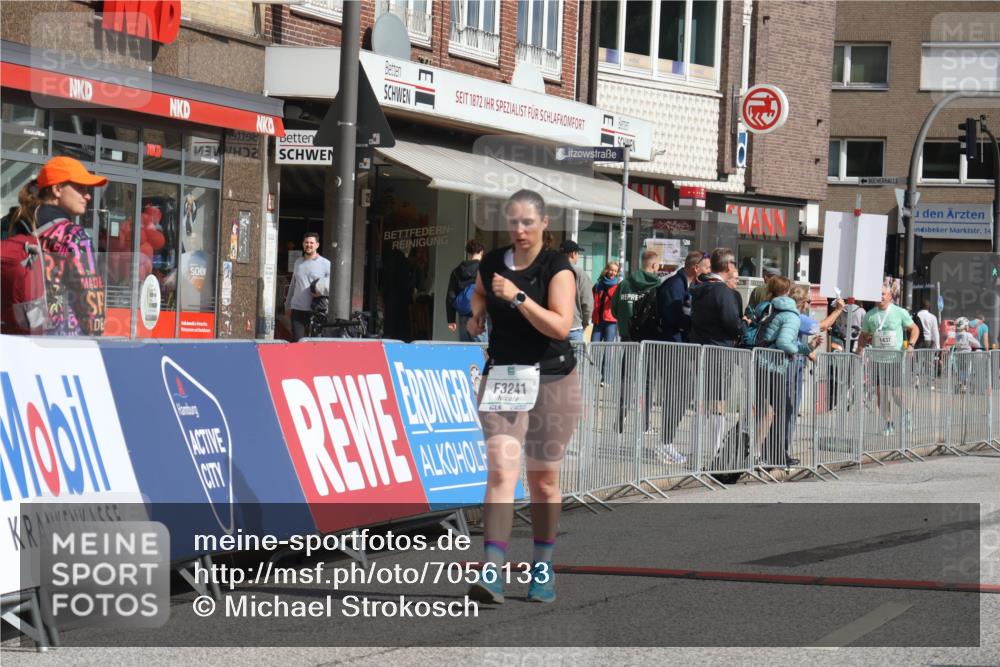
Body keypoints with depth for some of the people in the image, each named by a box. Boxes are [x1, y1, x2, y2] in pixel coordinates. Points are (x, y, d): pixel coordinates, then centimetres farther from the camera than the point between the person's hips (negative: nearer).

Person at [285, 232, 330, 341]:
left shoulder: (326, 264, 1)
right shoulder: (298, 262, 16)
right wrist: (288, 305, 25)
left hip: (315, 311, -4)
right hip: (297, 309, 4)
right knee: (297, 340, -3)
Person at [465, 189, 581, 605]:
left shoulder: (557, 269, -7)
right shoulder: (491, 263, 6)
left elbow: (561, 326, -20)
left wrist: (518, 297, -26)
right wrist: (477, 314, 11)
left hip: (551, 380, -2)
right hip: (501, 378, 2)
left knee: (543, 477, 7)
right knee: (501, 469, -14)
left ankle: (542, 569, 23)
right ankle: (492, 572, -22)